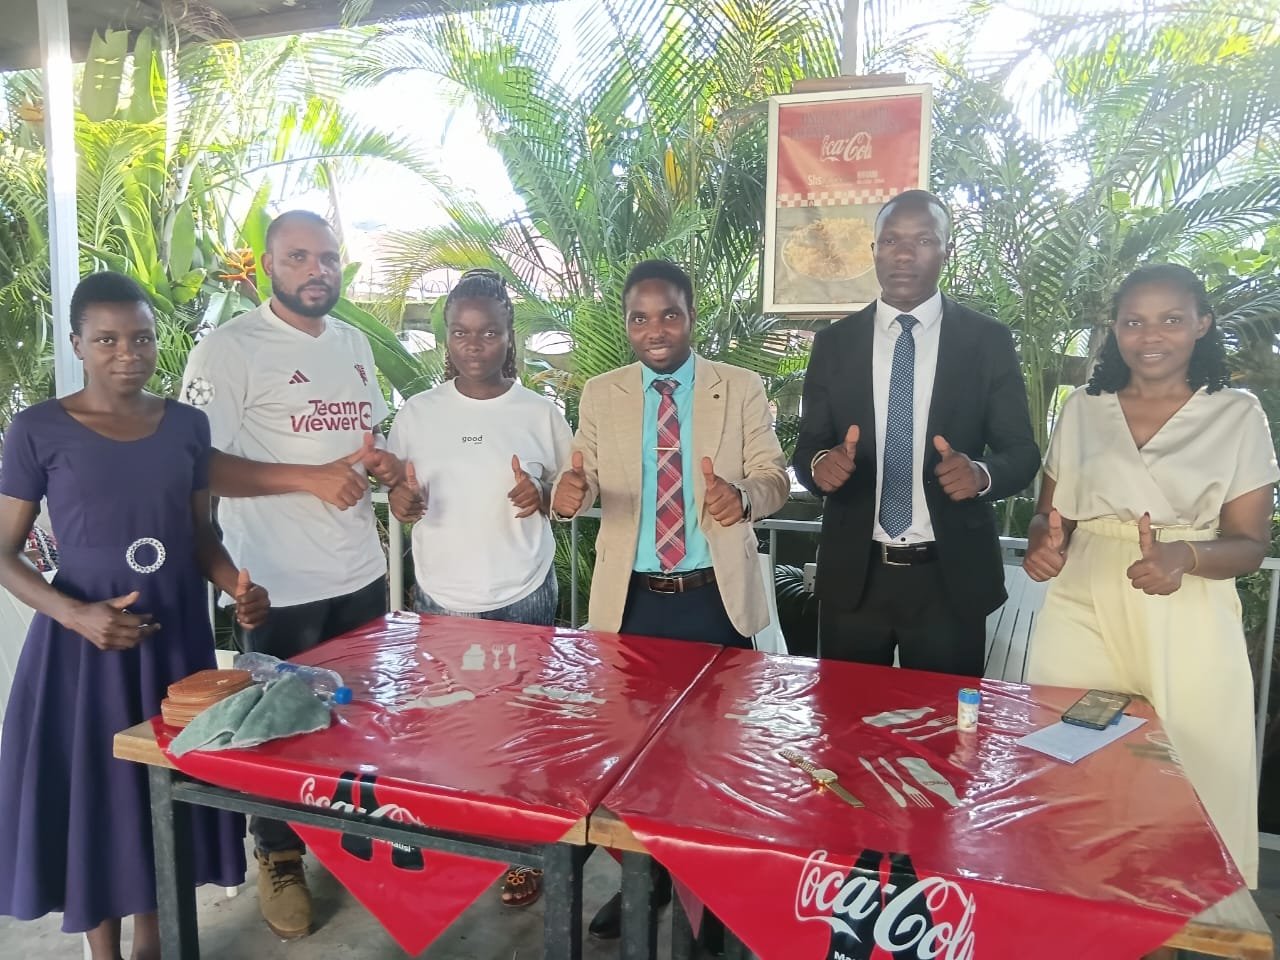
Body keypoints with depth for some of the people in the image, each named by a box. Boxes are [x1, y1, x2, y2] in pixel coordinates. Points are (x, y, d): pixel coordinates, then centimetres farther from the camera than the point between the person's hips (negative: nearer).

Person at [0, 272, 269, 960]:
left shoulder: (187, 425, 3)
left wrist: (235, 586, -7)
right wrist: (74, 613, -21)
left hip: (176, 632, 3)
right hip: (84, 640, -3)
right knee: (90, 794, 7)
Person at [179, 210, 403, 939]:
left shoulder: (355, 343, 10)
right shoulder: (228, 350, -12)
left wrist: (382, 463, -2)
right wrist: (312, 478, -23)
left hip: (363, 572, 6)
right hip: (282, 583, -6)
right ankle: (280, 862, 31)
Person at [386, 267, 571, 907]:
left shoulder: (540, 413, -4)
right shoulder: (417, 414, 0)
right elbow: (398, 495, 8)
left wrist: (542, 498, -19)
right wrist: (402, 502, -15)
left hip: (523, 600, -1)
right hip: (439, 599, 2)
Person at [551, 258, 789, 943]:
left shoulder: (742, 389, -2)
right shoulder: (599, 395, 3)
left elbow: (775, 479, -6)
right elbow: (588, 482, -1)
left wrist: (744, 494, -29)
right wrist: (569, 492, -25)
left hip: (716, 597, -1)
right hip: (632, 599, 1)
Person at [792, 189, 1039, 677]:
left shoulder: (988, 340, -1)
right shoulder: (833, 342, 2)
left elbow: (1022, 452, 0)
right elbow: (807, 447, 3)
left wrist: (981, 473, -22)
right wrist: (820, 463, -20)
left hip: (951, 579, -1)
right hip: (852, 576, 1)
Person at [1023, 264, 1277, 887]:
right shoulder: (1082, 410, 8)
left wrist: (1184, 557, -22)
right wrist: (1043, 545, -11)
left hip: (1186, 626, -1)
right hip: (1083, 612, 2)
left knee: (1188, 783, 0)